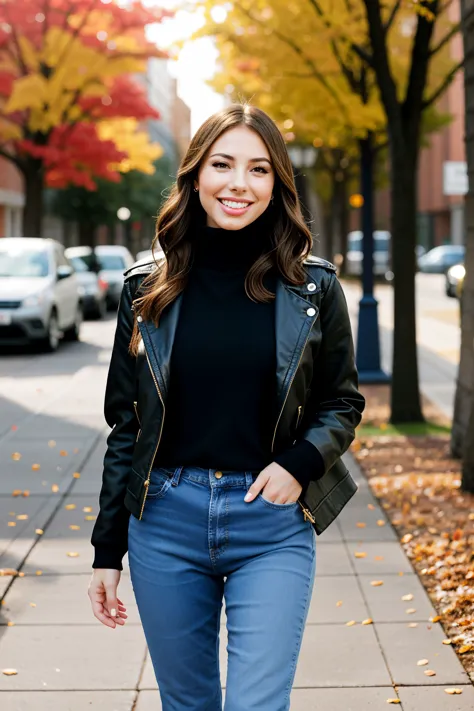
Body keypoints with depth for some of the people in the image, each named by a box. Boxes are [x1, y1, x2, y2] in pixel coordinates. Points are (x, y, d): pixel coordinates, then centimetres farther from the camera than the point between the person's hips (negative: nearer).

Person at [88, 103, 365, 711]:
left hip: (273, 527, -1)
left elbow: (342, 402, 8)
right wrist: (107, 549, 6)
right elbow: (125, 424, 7)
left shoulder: (313, 287, -1)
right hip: (166, 523, 2)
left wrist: (300, 462, -12)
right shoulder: (149, 287, 2)